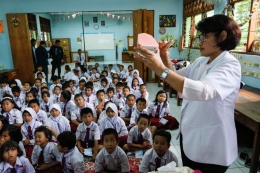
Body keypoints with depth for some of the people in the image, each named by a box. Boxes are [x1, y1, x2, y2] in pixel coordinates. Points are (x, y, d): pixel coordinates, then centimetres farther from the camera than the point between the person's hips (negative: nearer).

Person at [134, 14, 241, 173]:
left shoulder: (230, 66, -21)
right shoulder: (200, 62, 5)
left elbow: (204, 90, -41)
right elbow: (176, 77, 9)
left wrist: (161, 70, -46)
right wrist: (165, 58, -9)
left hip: (211, 146, -7)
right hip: (189, 136, 7)